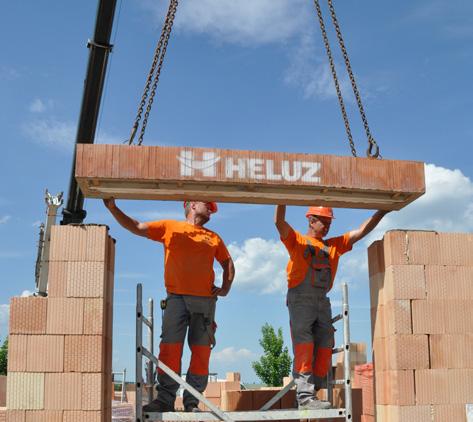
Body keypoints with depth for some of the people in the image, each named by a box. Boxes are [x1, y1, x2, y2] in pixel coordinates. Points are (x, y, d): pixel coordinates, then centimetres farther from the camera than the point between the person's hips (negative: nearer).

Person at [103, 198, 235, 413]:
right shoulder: (169, 227, 13)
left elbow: (228, 263, 25)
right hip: (176, 298, -2)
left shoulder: (214, 238, 20)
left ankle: (192, 402, 2)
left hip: (205, 300, 2)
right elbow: (135, 227, 10)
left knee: (201, 351, -2)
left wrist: (226, 288, 8)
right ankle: (165, 399, -5)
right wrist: (113, 208, -2)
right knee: (170, 348, -9)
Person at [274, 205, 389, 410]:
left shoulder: (335, 245, 20)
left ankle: (309, 396, 8)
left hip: (322, 301, 6)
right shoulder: (297, 240, 8)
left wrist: (382, 210, 12)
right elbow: (279, 222, -8)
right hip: (300, 300, -6)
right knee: (304, 348, -12)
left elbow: (362, 230, 18)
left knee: (324, 349, 1)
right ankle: (305, 397, -15)